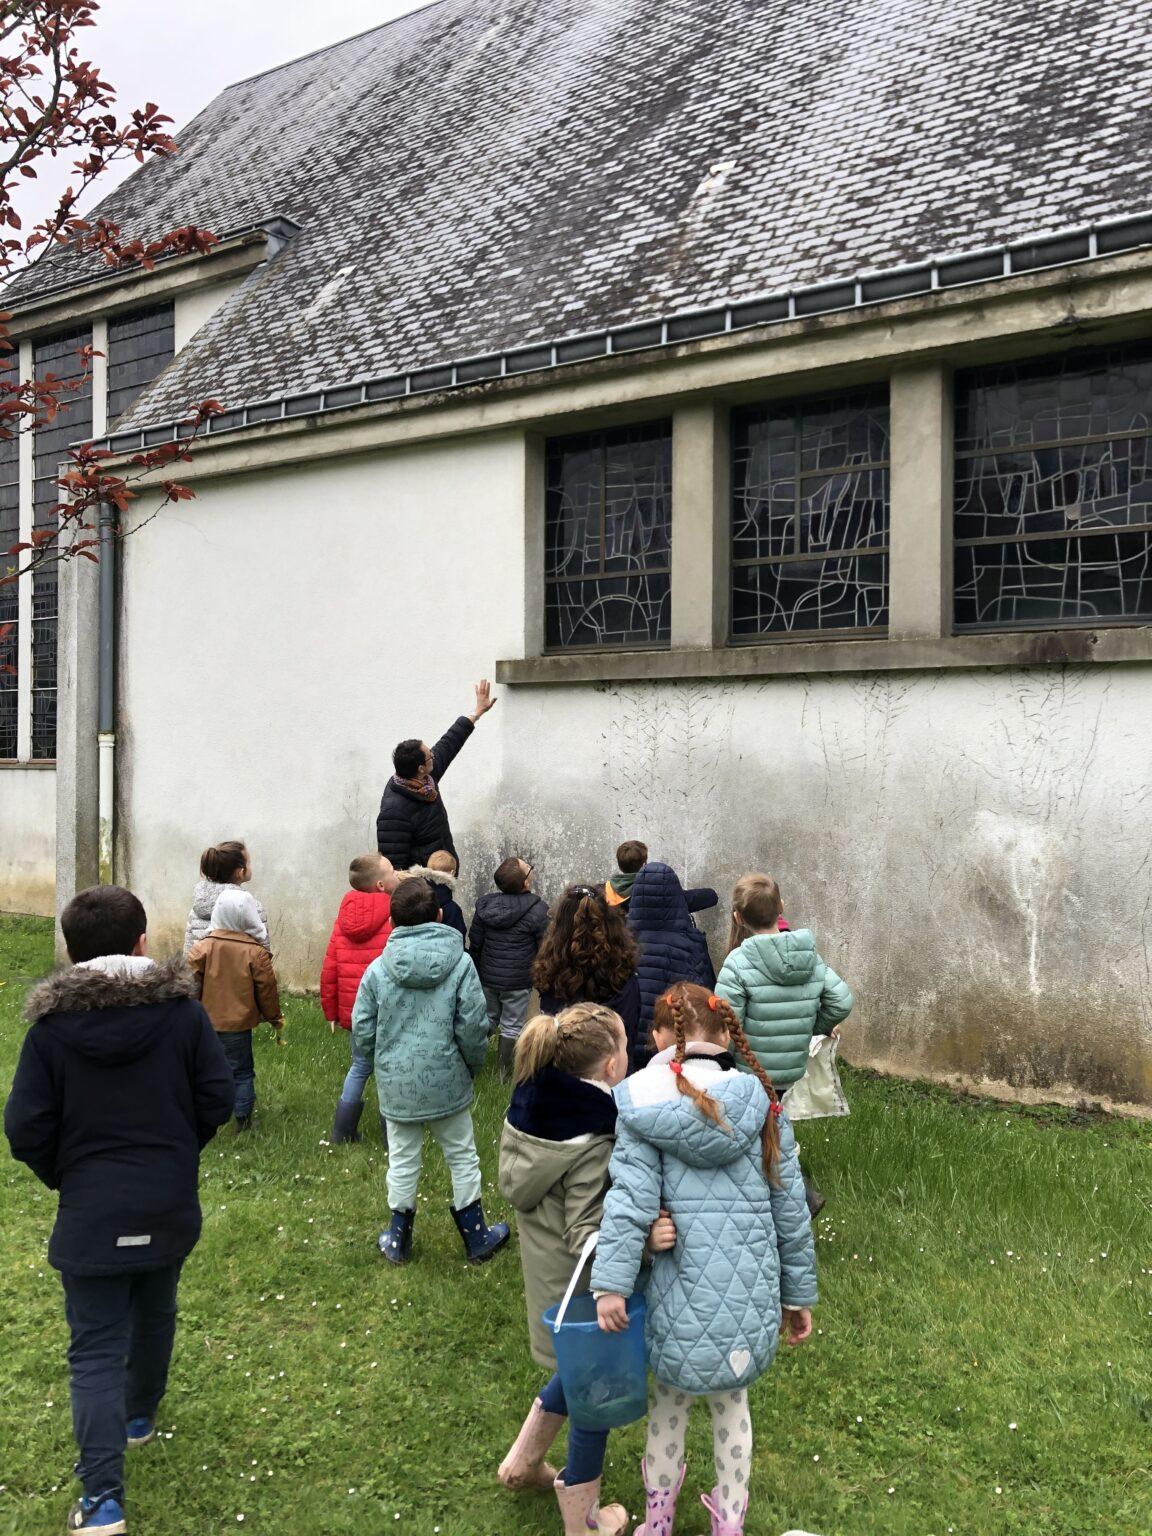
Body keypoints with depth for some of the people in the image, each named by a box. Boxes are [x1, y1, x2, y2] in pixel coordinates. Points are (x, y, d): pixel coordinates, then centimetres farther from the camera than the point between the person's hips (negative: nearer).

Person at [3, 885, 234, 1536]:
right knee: (155, 1316, 25)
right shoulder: (182, 1010, -8)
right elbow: (218, 1097, -6)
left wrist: (67, 1179, 8)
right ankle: (141, 1416, 47)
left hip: (91, 1214, -2)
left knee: (96, 1348, 4)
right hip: (170, 1207, 2)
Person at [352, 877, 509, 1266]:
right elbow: (473, 1028, -13)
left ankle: (398, 1240, 31)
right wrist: (472, 1065, 7)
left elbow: (362, 1032, -4)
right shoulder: (460, 964, -12)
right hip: (448, 1084, -1)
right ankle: (477, 1238, 28)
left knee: (403, 1162, 17)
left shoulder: (378, 969, -8)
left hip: (396, 1086, 1)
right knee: (462, 1158, 16)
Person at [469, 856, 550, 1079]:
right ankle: (505, 1073, 15)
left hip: (487, 977, 5)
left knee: (487, 1020, 22)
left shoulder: (485, 905, -3)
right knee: (512, 1027, 8)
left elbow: (475, 943, 4)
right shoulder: (536, 910, -17)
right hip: (518, 981, -5)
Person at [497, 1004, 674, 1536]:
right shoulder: (593, 1145, -31)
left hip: (544, 1273, 8)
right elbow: (586, 1238, -30)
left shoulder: (528, 1109, -7)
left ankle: (523, 1463, 48)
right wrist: (644, 1239, -44)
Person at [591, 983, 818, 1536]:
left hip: (682, 1292, -1)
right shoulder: (760, 1104, -1)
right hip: (750, 1294, 2)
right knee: (732, 1403, 24)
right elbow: (790, 1210, 3)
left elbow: (629, 1199, -18)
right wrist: (800, 1295, 12)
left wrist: (610, 1283, -20)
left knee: (670, 1398, 23)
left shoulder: (645, 1105, -7)